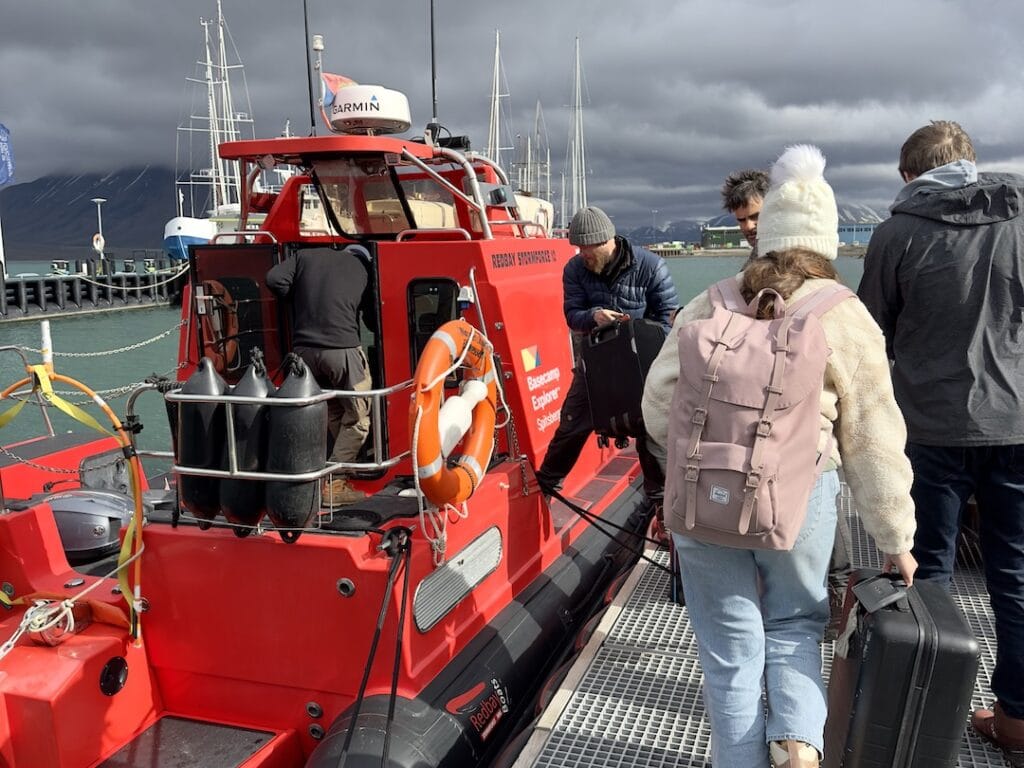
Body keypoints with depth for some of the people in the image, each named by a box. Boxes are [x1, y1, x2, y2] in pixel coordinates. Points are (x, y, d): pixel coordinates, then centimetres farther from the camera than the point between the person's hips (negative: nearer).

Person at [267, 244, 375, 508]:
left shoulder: (306, 256, 16)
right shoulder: (363, 271, 11)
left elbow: (274, 279, 4)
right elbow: (373, 319, 12)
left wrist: (298, 301, 17)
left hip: (304, 349, 4)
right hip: (342, 349, -4)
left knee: (332, 413, 20)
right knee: (357, 417, 6)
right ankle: (333, 484, 2)